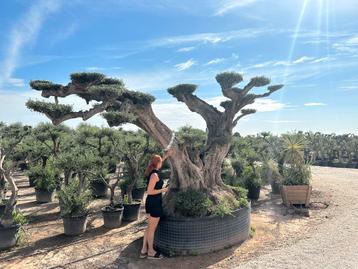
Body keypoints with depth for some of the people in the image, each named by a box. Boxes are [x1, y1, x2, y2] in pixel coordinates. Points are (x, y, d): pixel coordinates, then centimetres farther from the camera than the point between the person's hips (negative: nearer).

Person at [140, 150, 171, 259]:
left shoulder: (151, 172, 5)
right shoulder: (154, 175, -21)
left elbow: (157, 163, 28)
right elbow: (149, 191, -24)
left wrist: (165, 156, 31)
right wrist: (162, 190, -14)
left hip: (151, 202, 9)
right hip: (154, 203, -9)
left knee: (149, 227, 19)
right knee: (152, 228, 5)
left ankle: (144, 250, 27)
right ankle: (151, 252, 19)